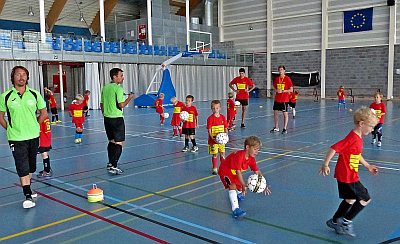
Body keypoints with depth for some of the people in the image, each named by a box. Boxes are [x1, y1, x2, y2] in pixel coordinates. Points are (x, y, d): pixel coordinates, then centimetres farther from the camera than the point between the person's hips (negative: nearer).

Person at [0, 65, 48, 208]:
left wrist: (34, 126, 7)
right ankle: (28, 196, -1)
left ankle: (28, 187, 34)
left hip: (33, 136, 3)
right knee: (22, 168, -5)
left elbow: (43, 113, 11)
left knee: (31, 167, 15)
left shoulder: (34, 94, 1)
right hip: (16, 138, -3)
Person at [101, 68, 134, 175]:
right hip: (117, 119, -8)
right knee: (119, 143, -3)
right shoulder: (118, 88, -14)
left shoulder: (105, 88, 10)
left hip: (107, 118, 8)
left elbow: (102, 104, 15)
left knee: (111, 142, 18)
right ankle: (113, 167, -6)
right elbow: (121, 105, -18)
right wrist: (130, 97, -4)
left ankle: (110, 163, 25)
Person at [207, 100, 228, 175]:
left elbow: (226, 128, 8)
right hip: (213, 140, -4)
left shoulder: (223, 117, 3)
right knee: (215, 154, 2)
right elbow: (209, 130, -12)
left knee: (223, 154, 9)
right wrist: (212, 138, -23)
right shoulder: (210, 118, -10)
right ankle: (215, 168, 15)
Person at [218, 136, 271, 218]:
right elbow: (238, 172, -37)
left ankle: (238, 194, 62)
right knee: (232, 186, -29)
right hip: (225, 171, -8)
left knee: (240, 186, 23)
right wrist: (243, 185, -40)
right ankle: (235, 209, -37)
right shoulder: (239, 156, -35)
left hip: (234, 172, 8)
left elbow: (257, 172, -8)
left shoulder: (251, 158, -10)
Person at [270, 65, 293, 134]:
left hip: (285, 99, -5)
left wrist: (283, 91, -17)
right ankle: (276, 128, 19)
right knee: (275, 112, 8)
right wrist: (276, 90, -5)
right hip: (277, 99, 5)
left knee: (285, 113, 0)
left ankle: (285, 128, 6)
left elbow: (291, 90, -7)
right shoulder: (276, 79, 8)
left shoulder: (287, 79, -6)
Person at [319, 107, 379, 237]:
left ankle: (335, 221, 32)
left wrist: (368, 166, 28)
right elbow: (334, 148, -27)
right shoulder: (352, 139, -24)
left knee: (350, 200, 21)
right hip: (347, 177, -10)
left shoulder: (358, 138, 8)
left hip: (349, 176, 10)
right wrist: (325, 165, -28)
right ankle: (346, 222, 12)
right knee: (365, 199, 2)